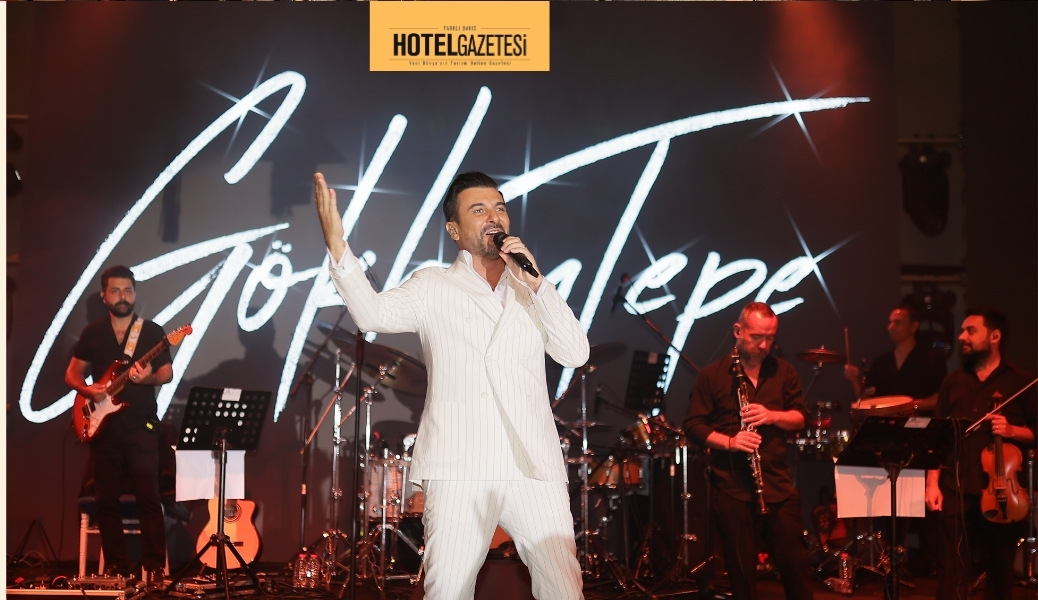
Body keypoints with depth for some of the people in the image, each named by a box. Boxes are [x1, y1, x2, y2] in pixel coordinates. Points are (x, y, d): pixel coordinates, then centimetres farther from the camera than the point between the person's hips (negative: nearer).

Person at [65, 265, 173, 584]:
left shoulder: (152, 332, 3)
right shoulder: (92, 333, 9)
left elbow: (167, 373, 0)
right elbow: (72, 373, 12)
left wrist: (150, 378, -22)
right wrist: (86, 389, -9)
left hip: (141, 427, -3)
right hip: (103, 427, 3)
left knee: (148, 497, -9)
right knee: (106, 500, 4)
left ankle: (154, 568, -7)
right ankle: (116, 567, 11)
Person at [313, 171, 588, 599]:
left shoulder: (530, 289, 17)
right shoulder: (433, 287, 11)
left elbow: (576, 354, 5)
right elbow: (373, 314, -6)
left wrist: (536, 282, -6)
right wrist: (337, 245, -21)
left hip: (534, 470, 2)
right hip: (460, 472, -2)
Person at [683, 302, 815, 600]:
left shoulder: (783, 372, 10)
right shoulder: (712, 375, 1)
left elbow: (800, 418, 8)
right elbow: (693, 425, -2)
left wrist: (772, 416, -12)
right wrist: (729, 442, -18)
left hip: (779, 484, 2)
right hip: (733, 489, -2)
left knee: (795, 562, 4)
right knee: (741, 568, 3)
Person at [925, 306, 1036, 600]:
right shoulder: (953, 382, 11)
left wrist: (1011, 430, -15)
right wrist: (932, 483, 1)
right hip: (957, 490, 2)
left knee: (1000, 573, 8)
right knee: (953, 575, -3)